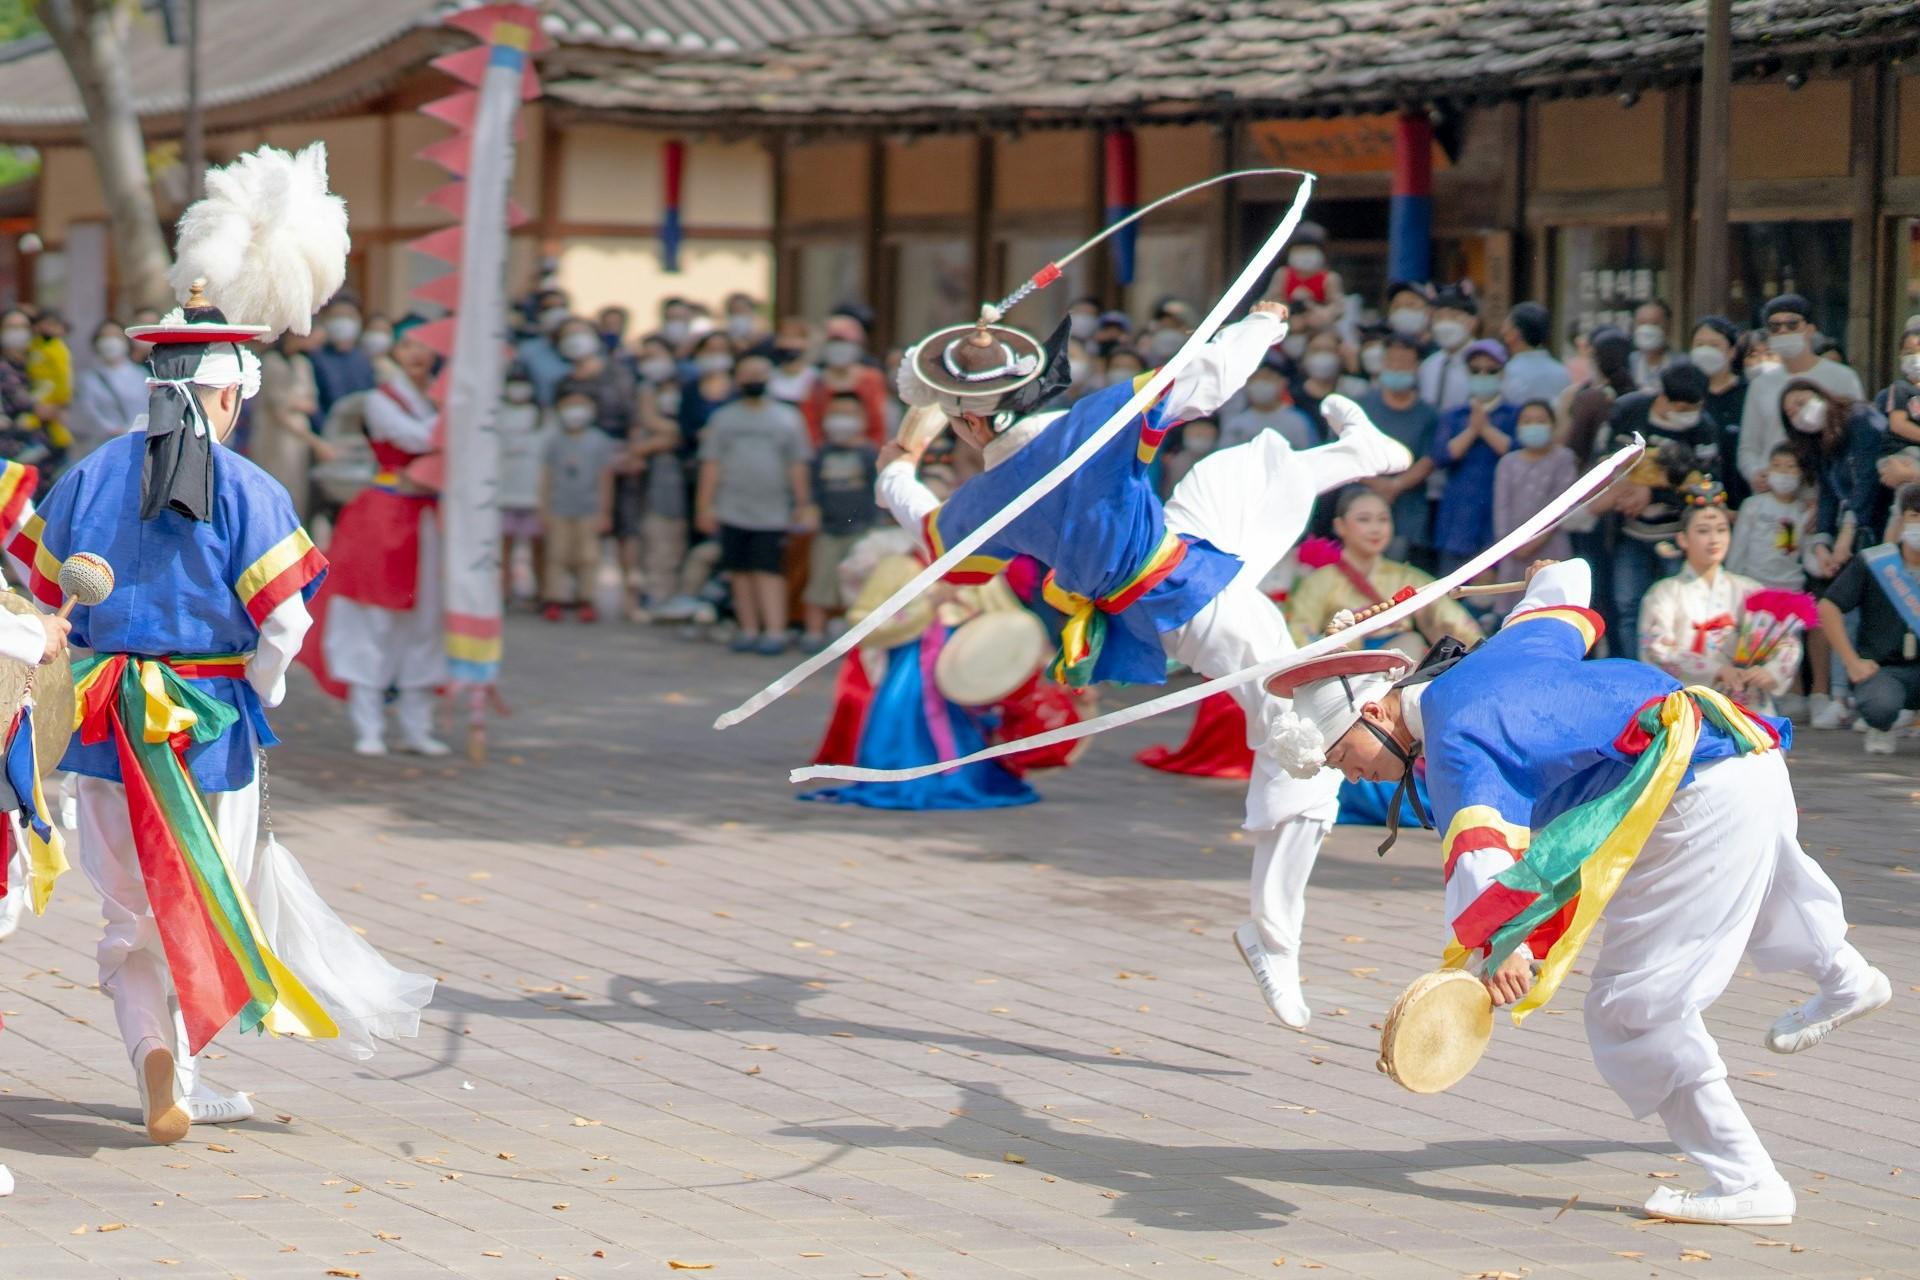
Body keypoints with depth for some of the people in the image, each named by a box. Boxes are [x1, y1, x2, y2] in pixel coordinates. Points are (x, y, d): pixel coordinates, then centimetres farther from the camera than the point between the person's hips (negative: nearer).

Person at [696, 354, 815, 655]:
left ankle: (775, 631, -10)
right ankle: (749, 630, 11)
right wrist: (705, 506, 3)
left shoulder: (787, 418, 7)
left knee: (769, 571, -8)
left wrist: (804, 505, 1)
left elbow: (797, 466, 5)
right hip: (733, 513, 2)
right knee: (741, 571, 4)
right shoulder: (723, 418, 10)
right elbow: (712, 465, 8)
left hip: (772, 513, -2)